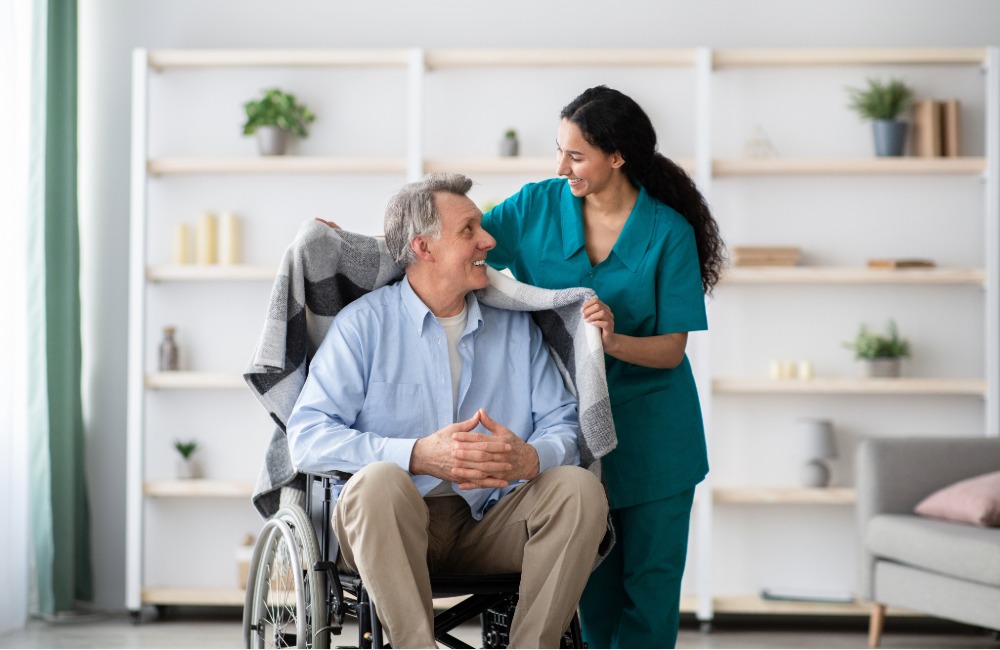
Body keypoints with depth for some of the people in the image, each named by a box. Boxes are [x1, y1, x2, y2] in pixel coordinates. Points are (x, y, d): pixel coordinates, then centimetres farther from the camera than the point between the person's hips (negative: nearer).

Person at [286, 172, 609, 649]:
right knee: (378, 480, -35)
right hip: (389, 523, -3)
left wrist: (529, 458, -18)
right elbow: (306, 437, -9)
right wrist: (418, 455, -22)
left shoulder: (517, 327, 15)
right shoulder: (364, 323, 3)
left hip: (487, 525, 3)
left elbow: (565, 427, 8)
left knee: (580, 488, -22)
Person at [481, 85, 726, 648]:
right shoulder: (537, 206, -4)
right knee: (592, 582, 8)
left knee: (651, 579, 1)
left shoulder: (668, 232, -11)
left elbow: (671, 350, -11)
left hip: (649, 432, -2)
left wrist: (613, 341, -30)